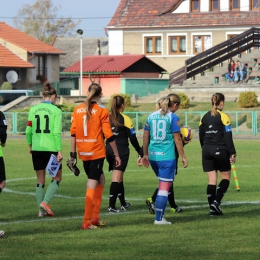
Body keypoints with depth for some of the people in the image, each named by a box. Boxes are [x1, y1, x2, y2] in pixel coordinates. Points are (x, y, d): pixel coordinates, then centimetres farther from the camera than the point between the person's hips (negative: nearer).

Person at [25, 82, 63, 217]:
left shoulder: (33, 109, 4)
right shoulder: (55, 110, -6)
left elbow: (28, 130, 4)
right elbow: (57, 132, -11)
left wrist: (30, 145, 18)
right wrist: (59, 151, -10)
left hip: (36, 149, 4)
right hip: (51, 148, -4)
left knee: (40, 180, 12)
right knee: (56, 178, 11)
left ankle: (41, 210, 12)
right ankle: (45, 202, -7)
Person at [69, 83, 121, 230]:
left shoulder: (78, 110, 7)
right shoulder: (102, 111, -6)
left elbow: (73, 132, 5)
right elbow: (109, 135, -7)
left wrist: (73, 153, 11)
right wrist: (117, 155, 0)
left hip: (83, 153, 5)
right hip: (97, 152, -5)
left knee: (100, 179, 21)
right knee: (92, 185, -3)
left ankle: (95, 217, 17)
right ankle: (87, 222, -6)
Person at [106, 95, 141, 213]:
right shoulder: (125, 119, -6)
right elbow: (132, 138, -6)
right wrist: (140, 151, 5)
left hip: (109, 149, 5)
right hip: (121, 150, -5)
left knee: (118, 177, 17)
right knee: (117, 178, -7)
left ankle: (123, 203, 27)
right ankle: (112, 205, -14)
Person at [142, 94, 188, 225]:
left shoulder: (151, 116, 9)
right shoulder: (173, 117, -7)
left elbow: (145, 136, 13)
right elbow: (177, 139, -7)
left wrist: (145, 154, 21)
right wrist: (183, 157, 0)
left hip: (153, 155, 6)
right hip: (167, 156, -6)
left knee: (163, 184, 21)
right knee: (164, 187, -2)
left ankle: (160, 214, 20)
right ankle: (158, 218, -4)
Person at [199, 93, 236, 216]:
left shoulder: (204, 117, 8)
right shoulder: (223, 117, -8)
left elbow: (201, 137, 12)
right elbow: (228, 137, -11)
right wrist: (232, 153, -8)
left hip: (207, 151, 5)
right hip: (220, 150, -5)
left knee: (212, 180, 7)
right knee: (226, 177, 9)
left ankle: (212, 208, 2)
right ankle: (216, 202, -8)